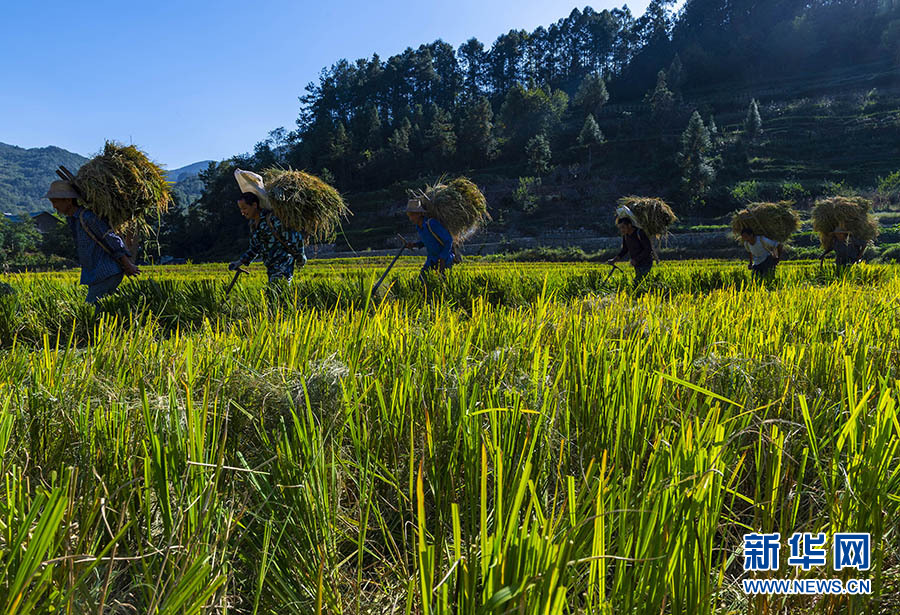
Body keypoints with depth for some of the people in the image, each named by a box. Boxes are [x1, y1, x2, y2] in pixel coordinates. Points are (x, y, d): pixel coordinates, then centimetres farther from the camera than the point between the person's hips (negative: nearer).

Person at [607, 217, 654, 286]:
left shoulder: (640, 233, -23)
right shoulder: (625, 234, -1)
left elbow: (649, 249, -23)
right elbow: (624, 249, 9)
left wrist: (636, 260, -27)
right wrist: (614, 259, -4)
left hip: (645, 264, -8)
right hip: (637, 265, 8)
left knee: (636, 284, -18)